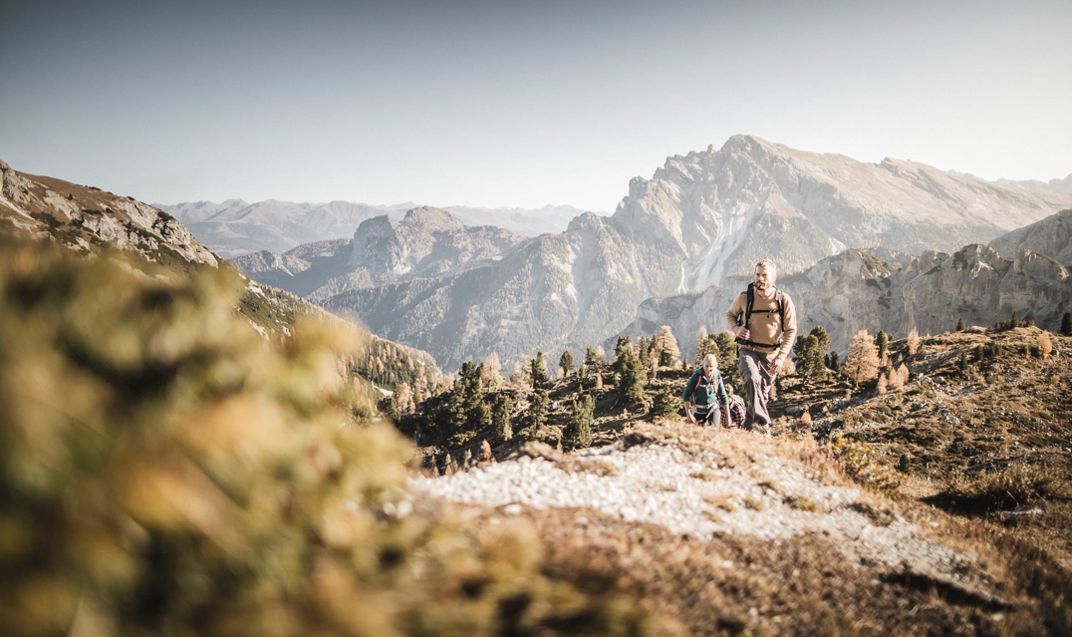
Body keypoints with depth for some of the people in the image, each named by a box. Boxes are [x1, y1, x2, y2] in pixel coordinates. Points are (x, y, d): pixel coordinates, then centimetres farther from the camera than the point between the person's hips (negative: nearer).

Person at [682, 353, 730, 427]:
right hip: (698, 410, -1)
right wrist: (688, 414, -17)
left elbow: (723, 397, 4)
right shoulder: (697, 375, -17)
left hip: (713, 409, 1)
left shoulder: (717, 377, -7)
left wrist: (728, 416, 6)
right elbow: (686, 394, -14)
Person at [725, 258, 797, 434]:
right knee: (753, 380, -31)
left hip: (770, 354, 2)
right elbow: (730, 314, 12)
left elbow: (790, 331, -3)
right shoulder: (745, 297, -8)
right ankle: (763, 425, -33)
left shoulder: (784, 300, -7)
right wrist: (736, 329, -10)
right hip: (748, 351, -2)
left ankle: (748, 428, 32)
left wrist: (781, 357, -13)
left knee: (762, 393, 12)